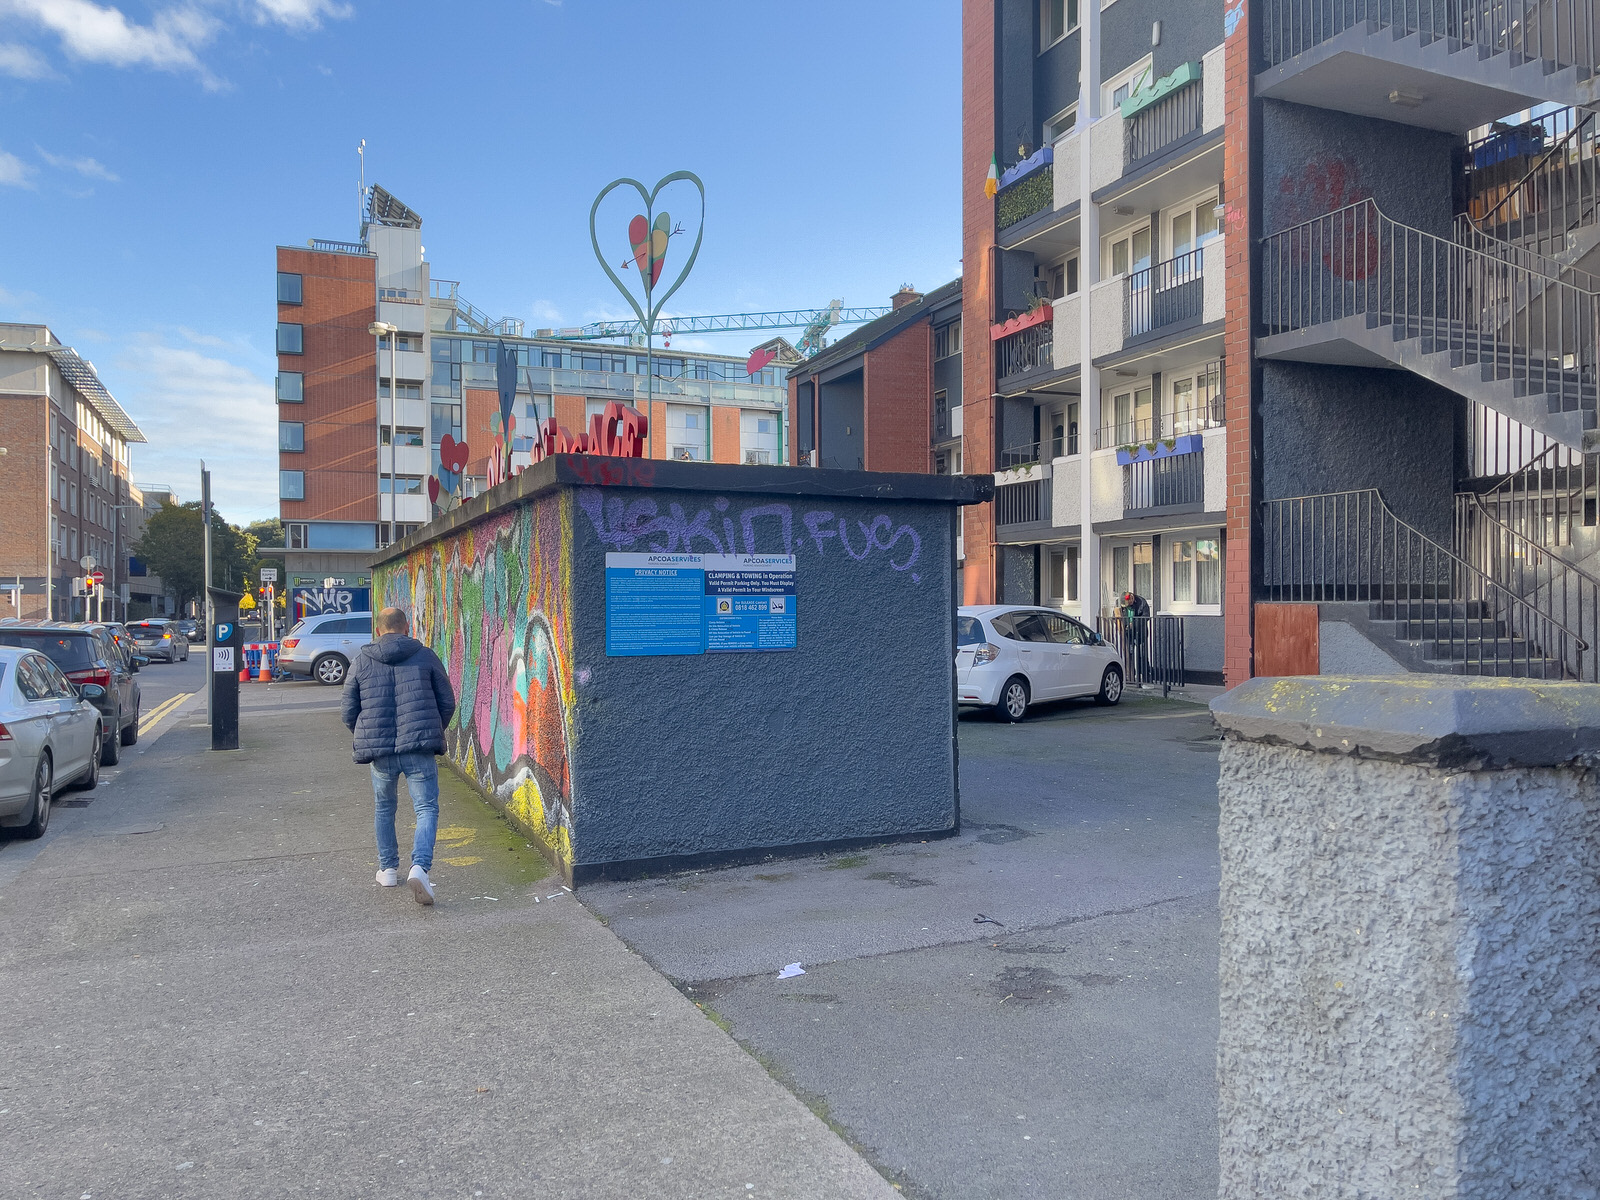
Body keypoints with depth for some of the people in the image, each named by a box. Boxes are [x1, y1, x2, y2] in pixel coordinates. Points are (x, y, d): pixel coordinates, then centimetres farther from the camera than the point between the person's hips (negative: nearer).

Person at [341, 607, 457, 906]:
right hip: (420, 748, -2)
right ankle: (419, 867, -19)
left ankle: (388, 869, 30)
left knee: (385, 808, 21)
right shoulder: (426, 656, 3)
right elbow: (448, 703, 6)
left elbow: (349, 714, 10)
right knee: (426, 808, 1)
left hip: (379, 750, 2)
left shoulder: (361, 662, 6)